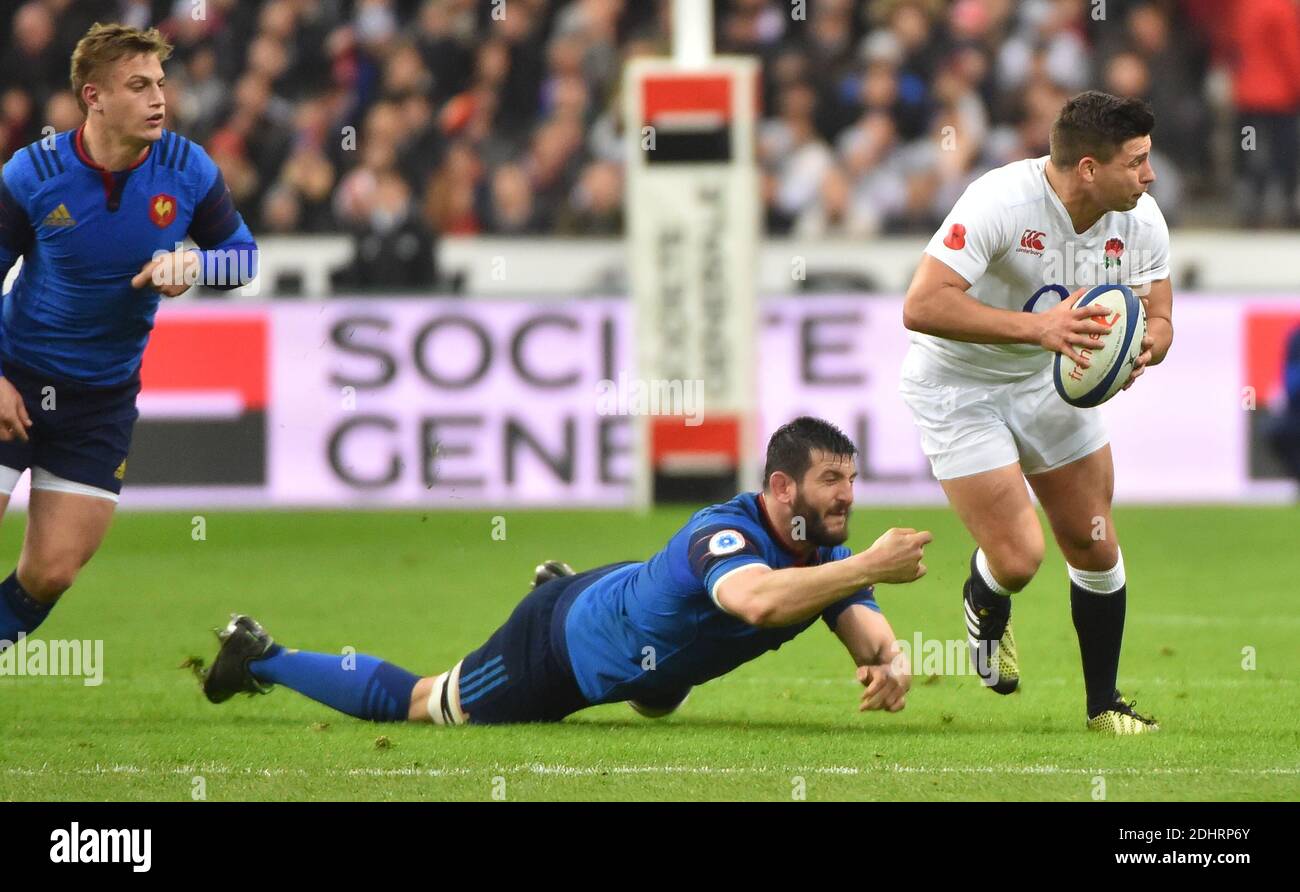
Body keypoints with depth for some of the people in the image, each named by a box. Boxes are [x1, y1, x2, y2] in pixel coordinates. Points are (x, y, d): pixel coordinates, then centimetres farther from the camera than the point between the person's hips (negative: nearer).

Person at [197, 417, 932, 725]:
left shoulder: (826, 556, -19)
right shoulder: (722, 535, -43)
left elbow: (876, 643, -23)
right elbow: (757, 600, -66)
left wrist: (891, 669, -47)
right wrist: (869, 570, -70)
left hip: (624, 596, 8)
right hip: (561, 642, -8)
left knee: (656, 701, 42)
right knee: (409, 705, 10)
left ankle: (558, 582, 62)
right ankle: (259, 657, 31)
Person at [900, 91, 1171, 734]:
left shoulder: (1141, 222, -12)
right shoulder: (1001, 203, -32)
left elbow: (1157, 318, 0)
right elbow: (922, 306, -37)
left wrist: (1142, 349, -25)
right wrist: (1037, 326, -44)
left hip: (1051, 382, 6)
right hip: (959, 386, -6)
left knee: (1095, 547, 3)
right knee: (1017, 560, -11)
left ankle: (1104, 704, 22)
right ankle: (985, 608, 27)